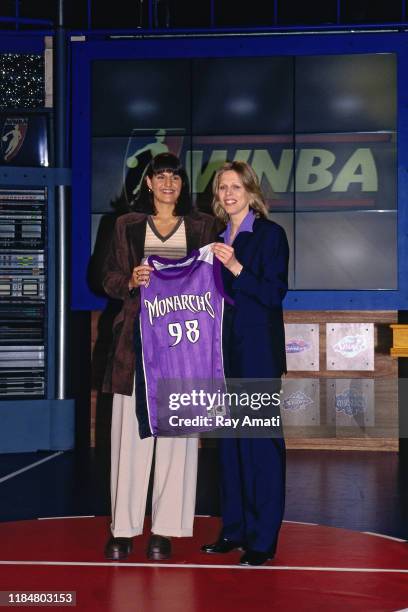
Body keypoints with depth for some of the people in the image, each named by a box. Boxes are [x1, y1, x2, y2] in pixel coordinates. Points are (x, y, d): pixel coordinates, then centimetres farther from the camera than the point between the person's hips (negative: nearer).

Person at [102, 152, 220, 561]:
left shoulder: (202, 226, 12)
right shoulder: (128, 225, 13)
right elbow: (109, 277, 10)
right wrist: (132, 281, -10)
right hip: (136, 336, 0)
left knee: (176, 432, -2)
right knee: (131, 431, -3)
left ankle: (164, 529, 4)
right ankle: (123, 528, 3)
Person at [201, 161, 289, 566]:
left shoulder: (270, 234, -4)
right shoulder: (217, 239, 15)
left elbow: (274, 293, -12)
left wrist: (236, 268, -21)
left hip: (258, 353, -7)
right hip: (225, 350, 7)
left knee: (261, 442, -6)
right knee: (229, 441, 10)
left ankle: (263, 540, -2)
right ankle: (234, 529, 19)